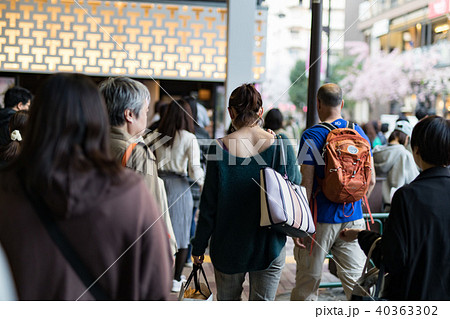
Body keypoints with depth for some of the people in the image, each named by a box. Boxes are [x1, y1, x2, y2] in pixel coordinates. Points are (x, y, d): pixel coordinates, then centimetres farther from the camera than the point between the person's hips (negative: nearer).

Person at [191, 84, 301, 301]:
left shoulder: (220, 148, -11)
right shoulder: (281, 146, -9)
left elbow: (209, 204, -6)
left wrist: (199, 245, 3)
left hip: (228, 245, 0)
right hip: (270, 246, 0)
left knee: (227, 301, 18)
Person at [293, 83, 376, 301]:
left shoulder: (311, 136, -10)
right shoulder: (359, 132, 5)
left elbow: (306, 184, -13)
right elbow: (371, 181, 8)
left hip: (321, 220, -4)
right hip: (354, 219, 4)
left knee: (307, 282, 9)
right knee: (356, 281, 9)